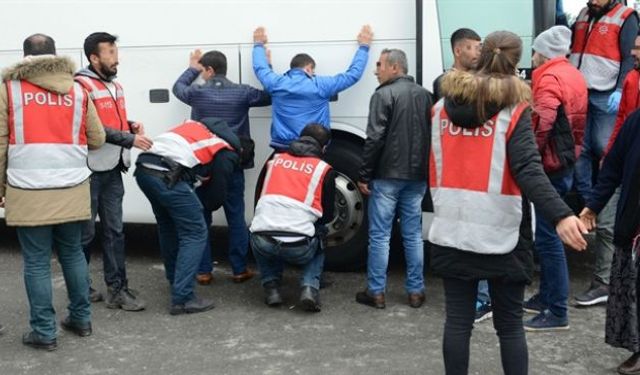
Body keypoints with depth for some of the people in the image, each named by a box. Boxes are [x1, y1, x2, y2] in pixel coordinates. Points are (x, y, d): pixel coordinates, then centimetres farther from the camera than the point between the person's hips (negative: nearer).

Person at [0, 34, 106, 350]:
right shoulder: (77, 90, 7)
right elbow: (97, 139, 13)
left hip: (29, 191, -3)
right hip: (72, 189, 3)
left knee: (36, 261, 4)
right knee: (72, 253, 17)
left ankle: (44, 333, 9)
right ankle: (81, 319, 26)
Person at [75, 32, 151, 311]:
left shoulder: (115, 86, 16)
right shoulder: (81, 86, -11)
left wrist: (131, 126, 5)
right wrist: (130, 139, -20)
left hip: (112, 170, 8)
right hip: (89, 171, -8)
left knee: (114, 231, 8)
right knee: (85, 233, 3)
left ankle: (117, 290, 12)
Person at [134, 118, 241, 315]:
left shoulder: (199, 126, 30)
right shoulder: (227, 153, 11)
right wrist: (198, 207, 33)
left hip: (143, 167, 8)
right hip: (167, 176, -7)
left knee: (168, 227, 26)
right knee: (195, 235, 4)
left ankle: (175, 280, 40)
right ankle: (182, 298, 0)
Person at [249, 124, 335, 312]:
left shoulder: (275, 160, 17)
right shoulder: (324, 170, 9)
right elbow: (327, 216, 17)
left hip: (263, 243, 2)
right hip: (298, 247, -2)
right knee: (319, 236, 31)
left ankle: (271, 287, 19)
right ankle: (309, 287, 10)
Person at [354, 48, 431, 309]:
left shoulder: (384, 95, -10)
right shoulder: (424, 95, 11)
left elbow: (374, 139, -16)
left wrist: (364, 175, -9)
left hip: (387, 175, -6)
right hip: (417, 175, 6)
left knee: (379, 235, 1)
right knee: (413, 234, 11)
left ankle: (376, 292, 5)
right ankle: (415, 291, 14)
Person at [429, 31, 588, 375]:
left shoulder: (443, 106, 7)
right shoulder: (514, 110, -7)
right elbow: (528, 170, -21)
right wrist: (561, 215, -29)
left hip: (451, 232, 3)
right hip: (500, 235, -3)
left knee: (457, 321, 8)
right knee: (510, 325, 8)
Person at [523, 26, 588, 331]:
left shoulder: (550, 78, -16)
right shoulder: (573, 75, 15)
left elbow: (541, 123, -26)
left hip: (550, 166, -10)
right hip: (565, 161, 10)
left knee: (547, 237, -6)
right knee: (548, 234, 17)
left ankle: (557, 312, -2)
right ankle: (546, 297, 27)